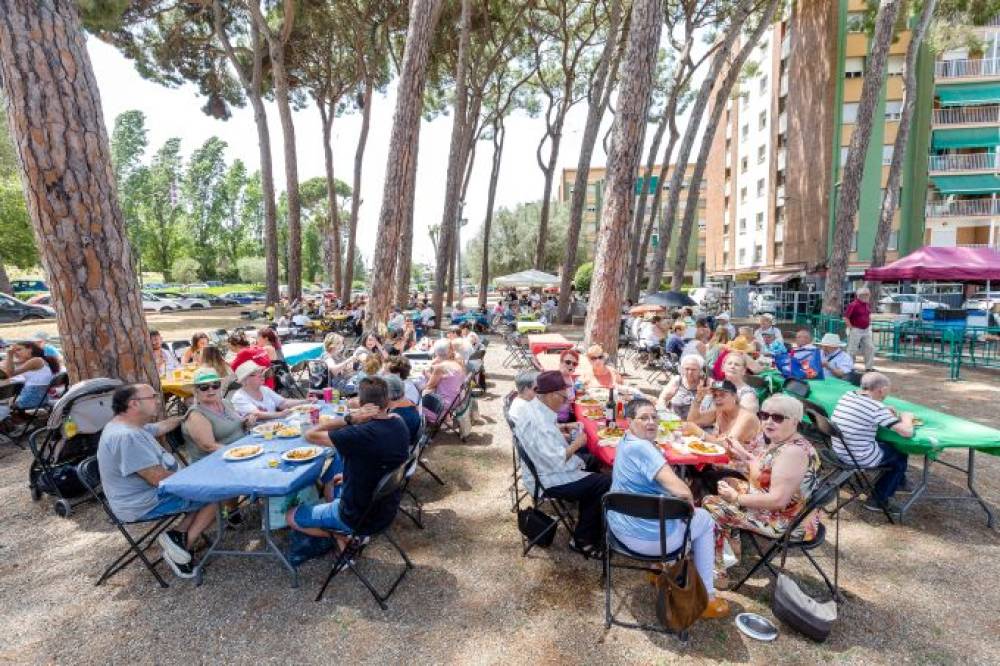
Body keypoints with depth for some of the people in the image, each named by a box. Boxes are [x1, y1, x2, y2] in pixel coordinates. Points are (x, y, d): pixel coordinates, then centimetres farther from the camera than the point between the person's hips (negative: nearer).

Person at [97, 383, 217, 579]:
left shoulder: (130, 426, 4)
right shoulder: (126, 436, -29)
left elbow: (161, 427, 25)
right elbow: (157, 478, -28)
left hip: (146, 494, 11)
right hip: (145, 505, -11)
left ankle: (179, 534, -1)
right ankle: (184, 544, -3)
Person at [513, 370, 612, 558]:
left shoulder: (535, 408, 2)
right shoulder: (539, 422, -30)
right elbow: (556, 460, -31)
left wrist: (568, 437, 2)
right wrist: (576, 444, -17)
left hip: (544, 470, 10)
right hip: (548, 482, -10)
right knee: (605, 483, -8)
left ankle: (585, 521, 23)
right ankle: (582, 540, 6)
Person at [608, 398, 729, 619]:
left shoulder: (625, 442, 4)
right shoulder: (641, 447, -27)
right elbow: (681, 491, -32)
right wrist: (690, 502, -10)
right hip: (649, 538, -9)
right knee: (705, 520, 18)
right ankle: (707, 598, 26)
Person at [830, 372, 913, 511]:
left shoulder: (847, 395, -1)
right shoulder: (877, 407, -21)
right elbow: (907, 432, -18)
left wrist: (885, 413, 12)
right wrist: (906, 417, 3)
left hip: (839, 452, 7)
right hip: (860, 458, -7)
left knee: (889, 446, 29)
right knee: (901, 455, 22)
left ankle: (899, 482, 49)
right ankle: (878, 500, 26)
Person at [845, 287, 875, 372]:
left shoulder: (868, 304, 10)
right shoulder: (854, 305, -15)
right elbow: (845, 318, -17)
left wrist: (869, 325, 18)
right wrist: (851, 328, -16)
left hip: (866, 330, 8)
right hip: (856, 330, -8)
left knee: (870, 348, 7)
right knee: (852, 350, 0)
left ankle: (868, 368, 17)